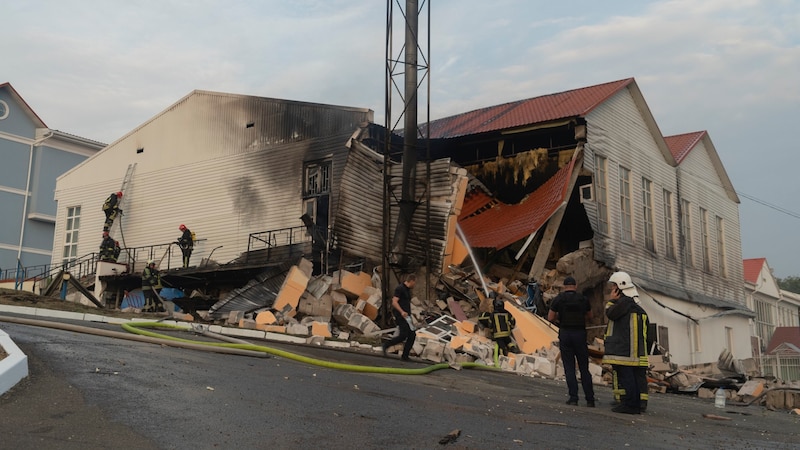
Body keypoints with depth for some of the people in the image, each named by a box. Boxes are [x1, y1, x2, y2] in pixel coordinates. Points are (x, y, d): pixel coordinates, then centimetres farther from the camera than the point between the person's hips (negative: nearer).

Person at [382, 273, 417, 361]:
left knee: (412, 335, 2)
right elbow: (394, 302, -20)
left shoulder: (407, 290, 18)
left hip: (406, 316, 10)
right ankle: (386, 345, 0)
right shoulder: (400, 288, -12)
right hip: (400, 315, -10)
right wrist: (401, 312, -32)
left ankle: (405, 356, 5)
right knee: (403, 335, -16)